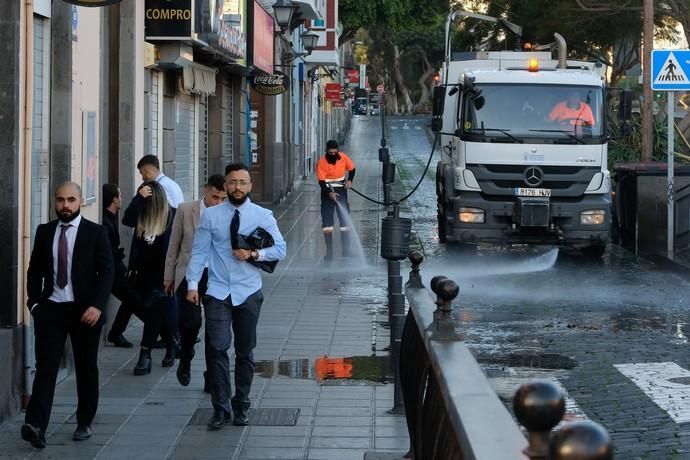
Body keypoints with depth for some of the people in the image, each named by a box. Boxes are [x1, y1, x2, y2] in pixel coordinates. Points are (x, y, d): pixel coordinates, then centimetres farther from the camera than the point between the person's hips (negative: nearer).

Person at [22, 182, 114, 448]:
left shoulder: (95, 233, -1)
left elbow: (106, 271, -6)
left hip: (85, 311, -1)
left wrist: (97, 306, -17)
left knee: (86, 369, 9)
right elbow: (35, 270, 12)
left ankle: (84, 424, 21)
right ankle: (36, 426, -18)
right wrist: (34, 303, 0)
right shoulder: (44, 232, 8)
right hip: (51, 309, 1)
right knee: (45, 367, -8)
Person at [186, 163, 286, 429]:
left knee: (245, 352, 10)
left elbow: (280, 248, 1)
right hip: (217, 293, -1)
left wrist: (254, 254, -15)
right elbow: (199, 251, 1)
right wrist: (193, 284, -8)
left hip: (248, 292, 1)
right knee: (217, 349, -9)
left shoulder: (263, 216, 2)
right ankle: (220, 409, -2)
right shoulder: (211, 216, 1)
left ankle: (240, 407, 22)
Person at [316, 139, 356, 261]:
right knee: (327, 222, -4)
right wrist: (329, 193, -30)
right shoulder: (322, 162, -16)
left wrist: (349, 180, -7)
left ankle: (346, 250, 10)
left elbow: (352, 169, 11)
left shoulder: (343, 158, -7)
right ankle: (329, 252, 1)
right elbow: (321, 181, -16)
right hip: (327, 193, -2)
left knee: (345, 220, 3)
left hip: (341, 191, 2)